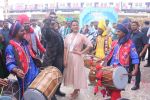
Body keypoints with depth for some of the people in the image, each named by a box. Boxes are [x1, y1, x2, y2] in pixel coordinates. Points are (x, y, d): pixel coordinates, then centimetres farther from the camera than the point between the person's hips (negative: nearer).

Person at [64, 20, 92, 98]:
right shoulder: (68, 36, 4)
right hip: (69, 57, 4)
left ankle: (76, 91, 20)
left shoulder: (81, 36, -6)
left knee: (77, 73, 4)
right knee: (70, 73, 10)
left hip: (77, 58, -4)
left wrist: (81, 52, -11)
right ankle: (76, 89, 27)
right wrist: (65, 59, -2)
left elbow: (90, 45, -11)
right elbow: (65, 48, 3)